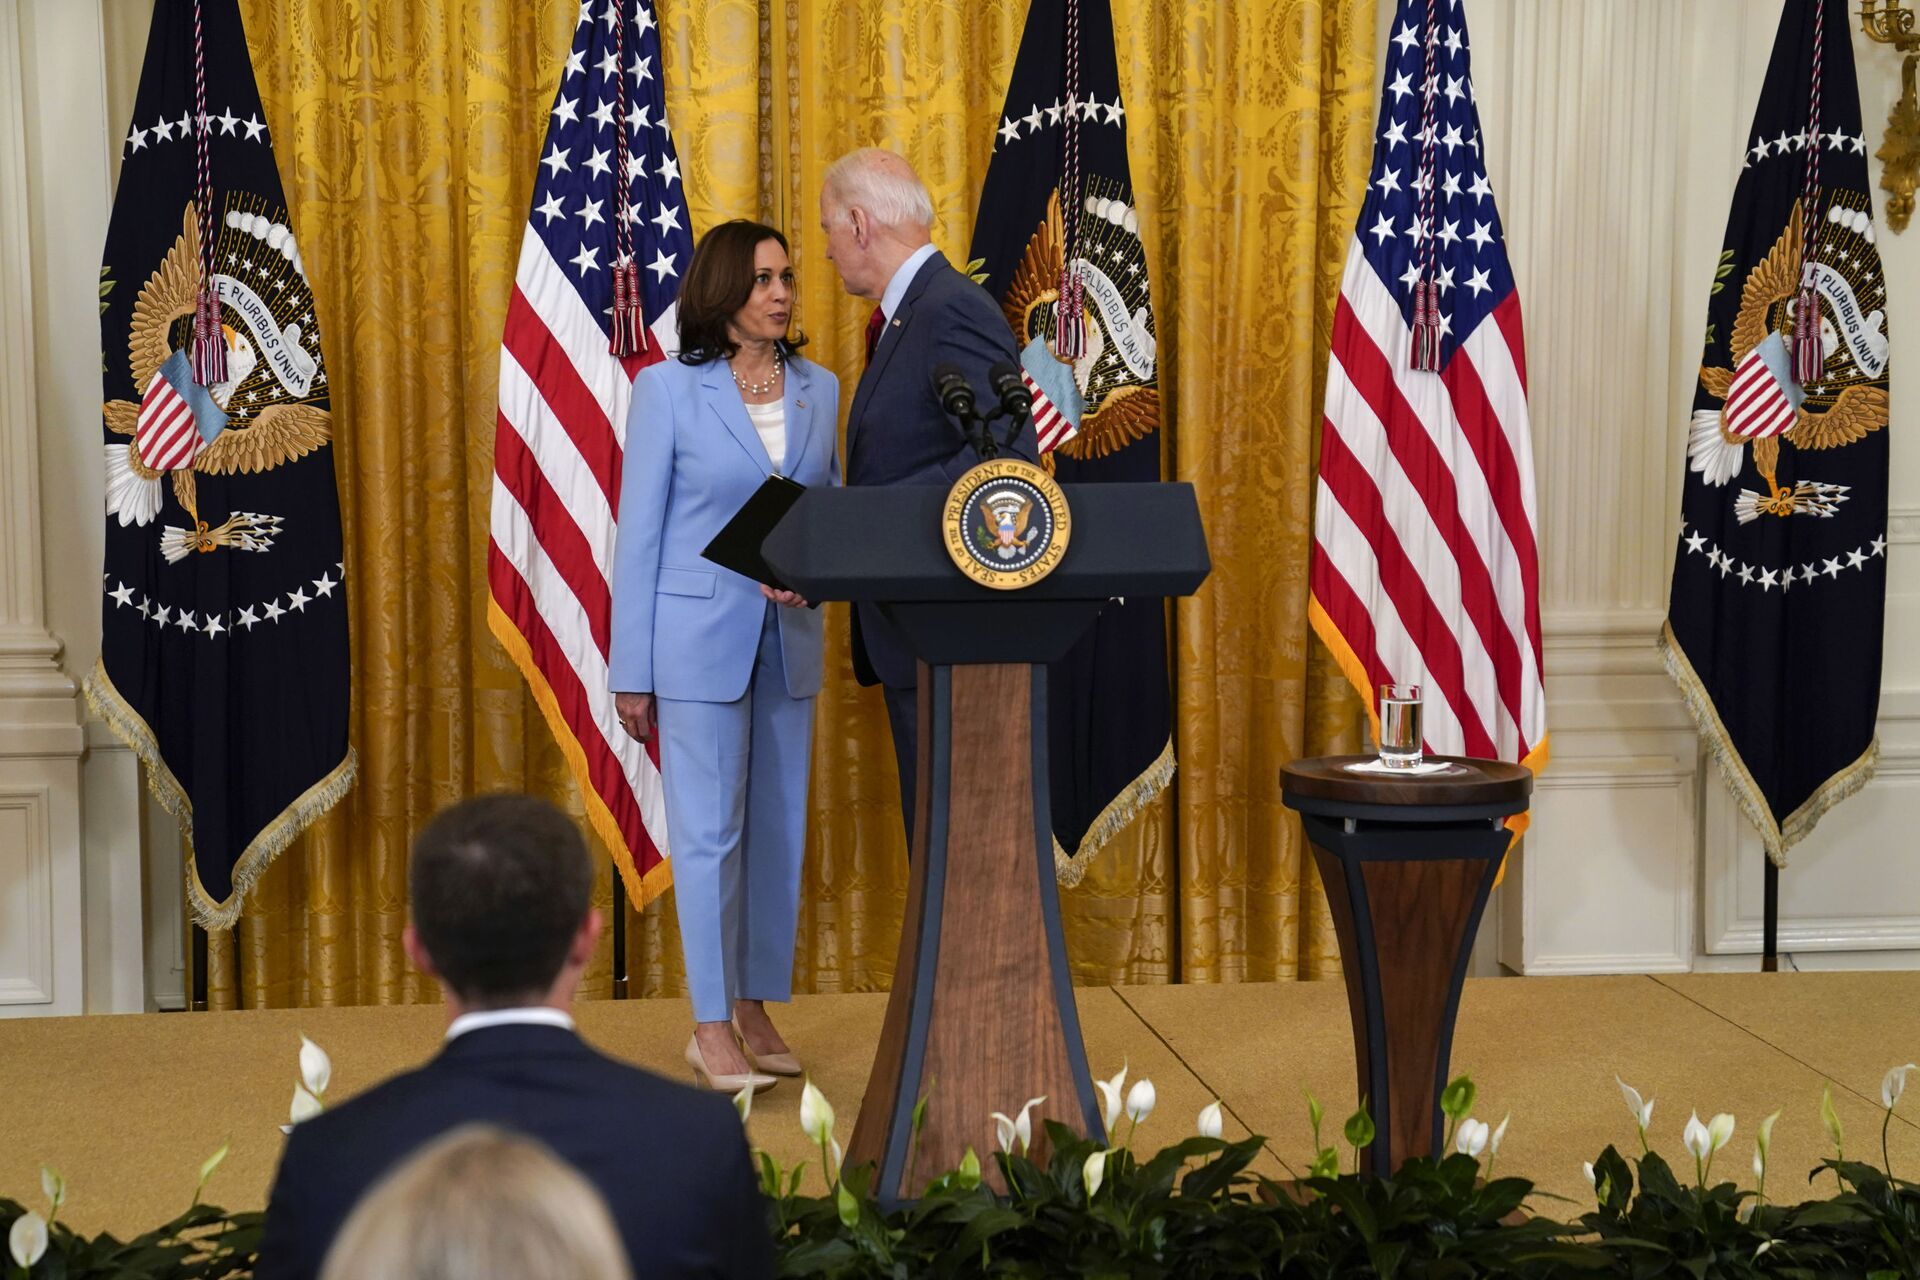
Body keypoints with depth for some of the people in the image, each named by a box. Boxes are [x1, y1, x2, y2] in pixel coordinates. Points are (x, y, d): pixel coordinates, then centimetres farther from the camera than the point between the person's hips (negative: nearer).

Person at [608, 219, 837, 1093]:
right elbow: (639, 533, -5)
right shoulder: (668, 389, -7)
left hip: (788, 640, 5)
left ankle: (755, 1012, 20)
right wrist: (630, 671, -6)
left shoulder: (818, 389, 7)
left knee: (779, 828, 9)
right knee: (710, 831, -2)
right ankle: (711, 1029, 5)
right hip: (698, 636, -5)